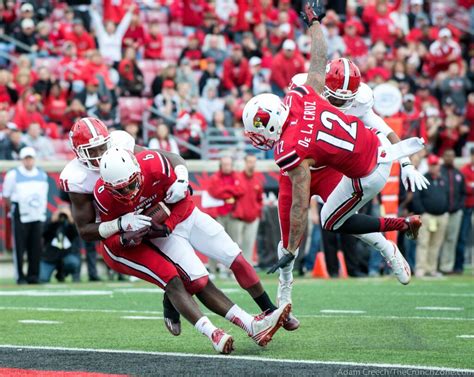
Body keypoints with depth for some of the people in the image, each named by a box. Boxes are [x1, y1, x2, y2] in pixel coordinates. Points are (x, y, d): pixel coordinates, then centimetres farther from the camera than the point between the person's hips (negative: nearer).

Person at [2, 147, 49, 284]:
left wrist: (42, 212, 15)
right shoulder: (13, 175, -1)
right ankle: (20, 277, 0)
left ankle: (33, 275, 7)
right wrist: (14, 210, 4)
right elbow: (6, 196, 4)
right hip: (20, 216, -4)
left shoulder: (42, 175, 12)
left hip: (38, 216, 4)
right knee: (19, 247, -5)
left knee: (36, 247, 1)